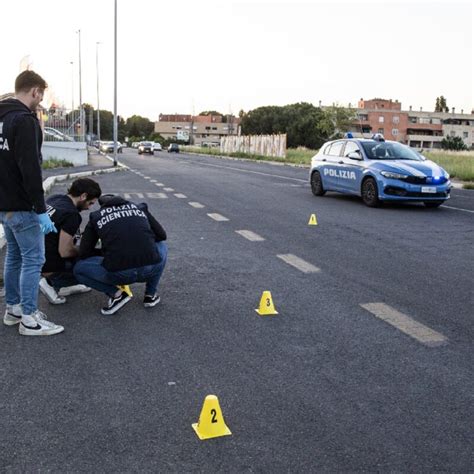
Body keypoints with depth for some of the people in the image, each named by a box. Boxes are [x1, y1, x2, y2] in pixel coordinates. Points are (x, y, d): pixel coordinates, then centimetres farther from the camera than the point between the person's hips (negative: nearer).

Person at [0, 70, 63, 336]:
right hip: (21, 206, -10)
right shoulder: (25, 120, -17)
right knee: (33, 259, -3)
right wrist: (41, 209, -22)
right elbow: (30, 168, -24)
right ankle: (29, 319, 4)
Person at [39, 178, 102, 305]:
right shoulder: (71, 214, -22)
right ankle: (53, 284, 0)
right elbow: (64, 252, -21)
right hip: (50, 268, -9)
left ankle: (66, 286, 21)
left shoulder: (54, 198, 4)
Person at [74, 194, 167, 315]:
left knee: (79, 268, 26)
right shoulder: (139, 207, 21)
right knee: (161, 246, 37)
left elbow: (84, 253, 16)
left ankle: (116, 294, 7)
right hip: (151, 268, 2)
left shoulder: (96, 216, 17)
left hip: (118, 273, -2)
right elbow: (162, 235, 25)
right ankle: (151, 295, 25)